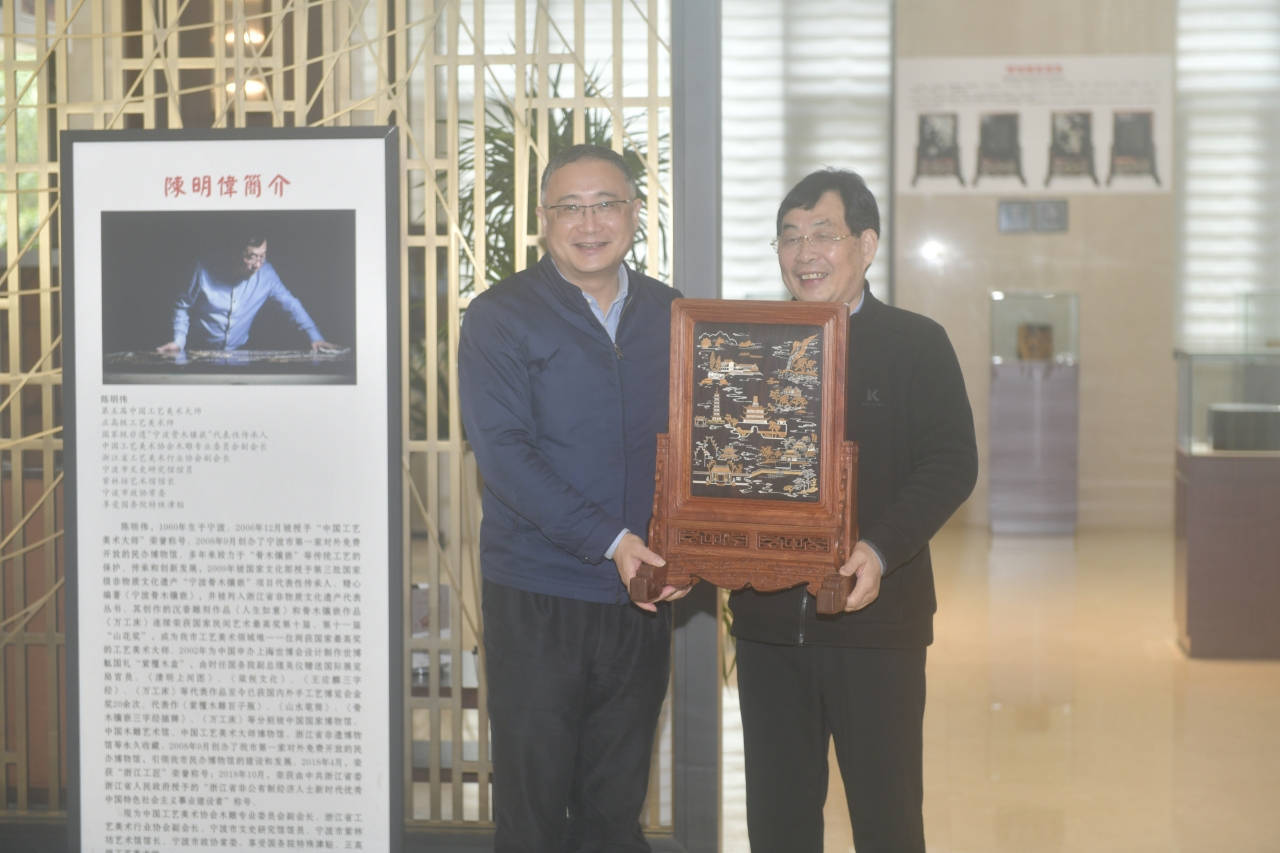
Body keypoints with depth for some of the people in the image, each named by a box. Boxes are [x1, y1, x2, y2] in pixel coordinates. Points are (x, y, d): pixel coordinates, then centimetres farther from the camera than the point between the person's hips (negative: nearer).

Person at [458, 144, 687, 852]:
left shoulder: (669, 315, 10)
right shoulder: (500, 316, -3)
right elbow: (502, 453, -13)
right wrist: (608, 541, -20)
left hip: (642, 599, 4)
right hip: (536, 599, -4)